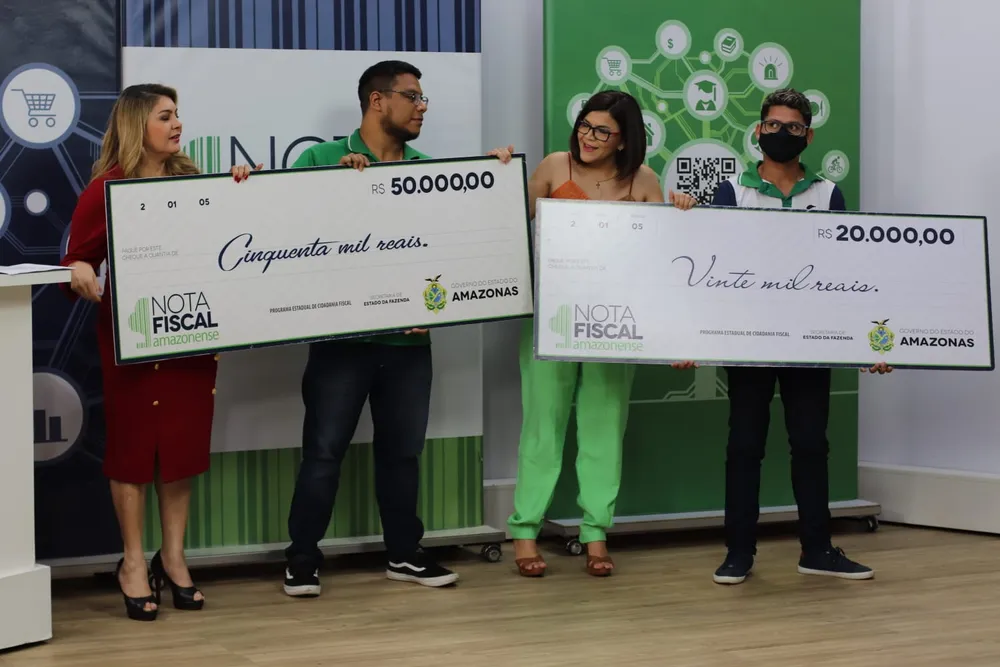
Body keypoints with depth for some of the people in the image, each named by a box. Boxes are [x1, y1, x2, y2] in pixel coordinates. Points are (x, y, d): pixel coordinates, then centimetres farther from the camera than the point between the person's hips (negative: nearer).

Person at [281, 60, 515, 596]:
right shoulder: (322, 159, -2)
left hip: (408, 337, 4)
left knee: (402, 449, 13)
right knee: (324, 450, -2)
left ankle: (404, 554, 25)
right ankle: (302, 561, 7)